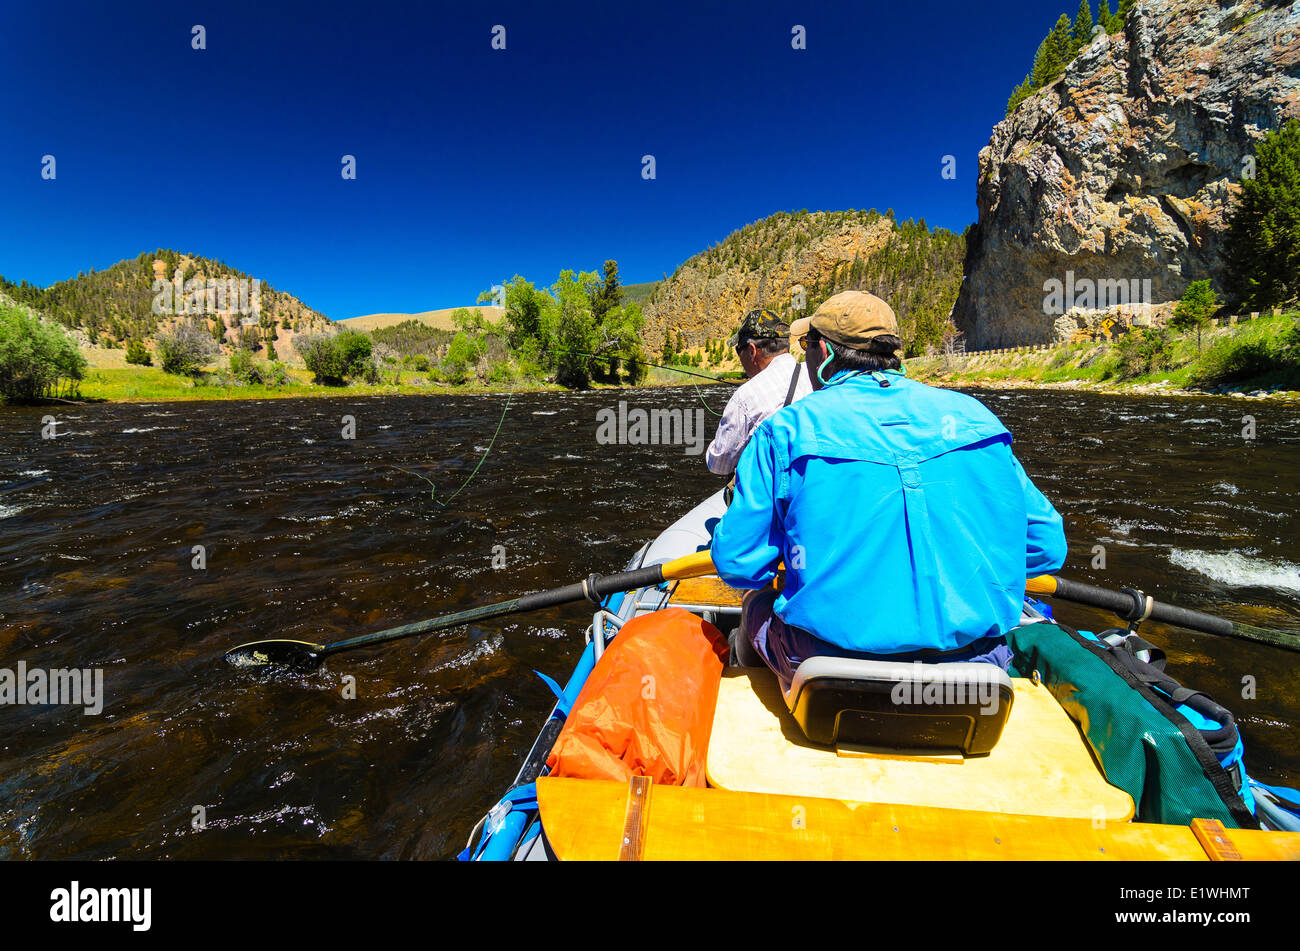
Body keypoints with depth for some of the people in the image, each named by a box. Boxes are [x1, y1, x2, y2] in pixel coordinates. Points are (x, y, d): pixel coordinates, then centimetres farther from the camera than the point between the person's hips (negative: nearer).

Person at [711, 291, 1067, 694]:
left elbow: (738, 564, -5)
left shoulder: (787, 430, -6)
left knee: (757, 606, 27)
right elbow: (1046, 547, 8)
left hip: (831, 672, -3)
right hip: (976, 675, 4)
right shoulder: (973, 416, 4)